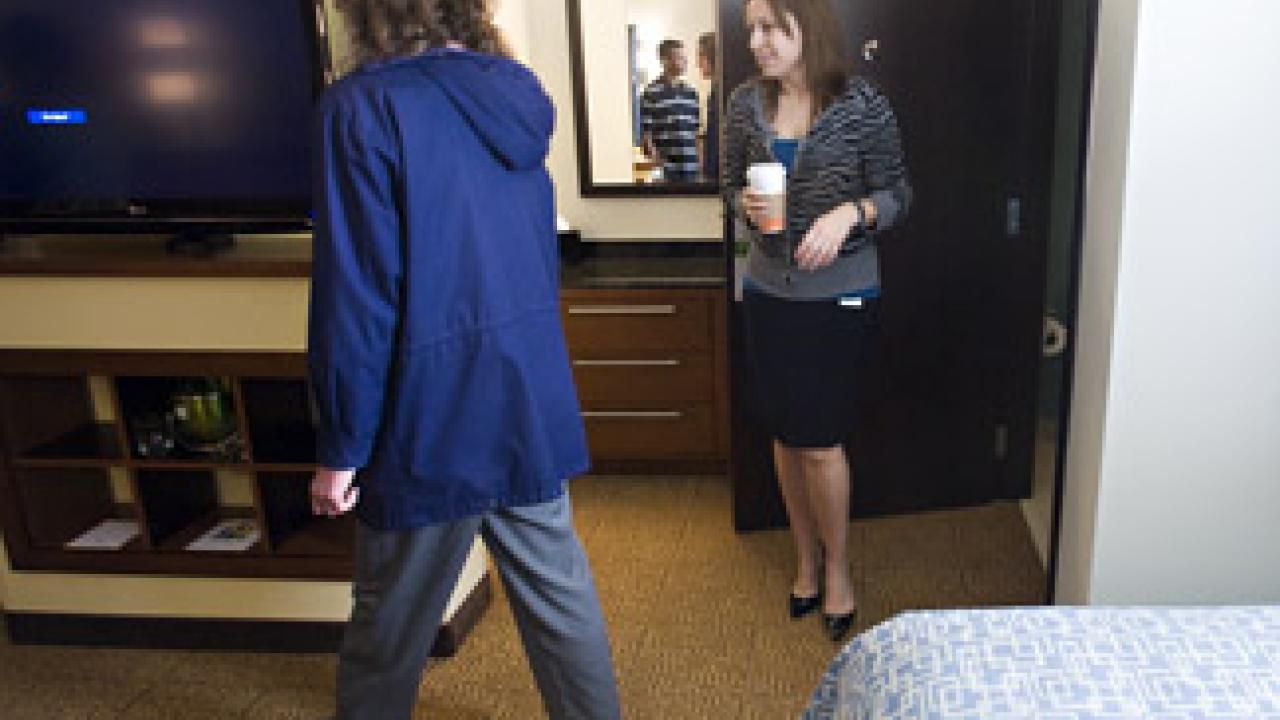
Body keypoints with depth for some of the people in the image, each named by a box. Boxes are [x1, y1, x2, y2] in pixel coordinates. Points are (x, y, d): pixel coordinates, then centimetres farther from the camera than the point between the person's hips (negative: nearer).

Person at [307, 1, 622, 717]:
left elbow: (357, 295, -17)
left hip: (435, 417, -6)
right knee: (561, 595, 17)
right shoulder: (515, 98, 7)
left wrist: (341, 448, -10)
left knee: (389, 631, 13)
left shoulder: (365, 106, -14)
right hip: (535, 400, 6)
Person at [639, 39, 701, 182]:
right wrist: (656, 161, -13)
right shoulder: (651, 93, -4)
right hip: (665, 168, -5)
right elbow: (645, 132, -5)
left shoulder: (691, 92, 12)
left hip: (690, 166, 5)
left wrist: (699, 158, 11)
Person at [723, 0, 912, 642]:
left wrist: (849, 213, -22)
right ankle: (806, 559, 32)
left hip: (837, 295, -4)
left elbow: (896, 195, -3)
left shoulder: (863, 106, -10)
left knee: (819, 441, 0)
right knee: (785, 435, 12)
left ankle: (836, 568, 24)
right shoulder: (745, 104, 0)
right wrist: (746, 204, -10)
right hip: (767, 292, 4)